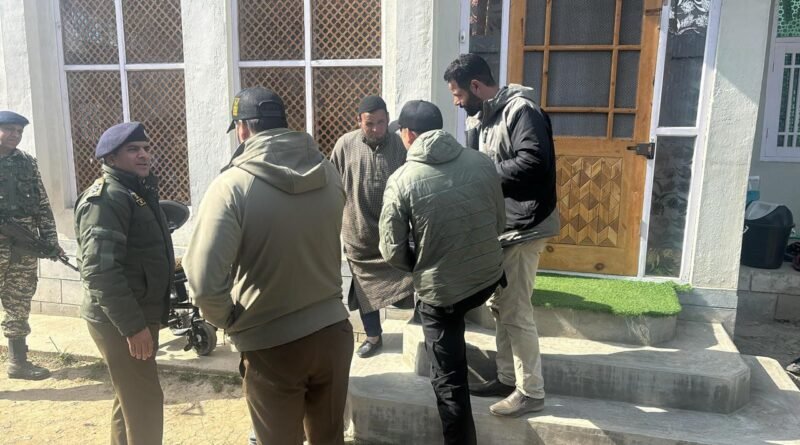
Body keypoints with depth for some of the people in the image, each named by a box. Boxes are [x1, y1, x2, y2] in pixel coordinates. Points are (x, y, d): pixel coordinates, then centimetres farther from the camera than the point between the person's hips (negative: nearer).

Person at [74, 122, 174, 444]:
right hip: (119, 321, -10)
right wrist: (133, 325, -27)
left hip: (138, 315, 10)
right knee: (144, 402, -5)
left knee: (129, 398, 20)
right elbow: (100, 270, -26)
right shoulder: (105, 198, -17)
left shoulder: (139, 191, 15)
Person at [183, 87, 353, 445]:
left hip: (271, 345, -4)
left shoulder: (232, 186, -18)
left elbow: (203, 280, -21)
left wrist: (230, 320, -5)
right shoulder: (329, 175, -3)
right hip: (333, 331, 4)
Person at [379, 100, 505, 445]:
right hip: (488, 278, 4)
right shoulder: (481, 162, -3)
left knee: (449, 380, 11)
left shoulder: (401, 180, -14)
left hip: (440, 290, -4)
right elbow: (500, 222, 7)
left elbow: (393, 251, -10)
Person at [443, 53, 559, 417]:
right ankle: (507, 378, 29)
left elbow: (533, 162, -29)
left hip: (523, 227, -10)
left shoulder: (521, 110, -16)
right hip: (500, 225, 10)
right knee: (499, 306, 15)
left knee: (516, 312, -3)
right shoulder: (485, 117, 13)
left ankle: (531, 393, 12)